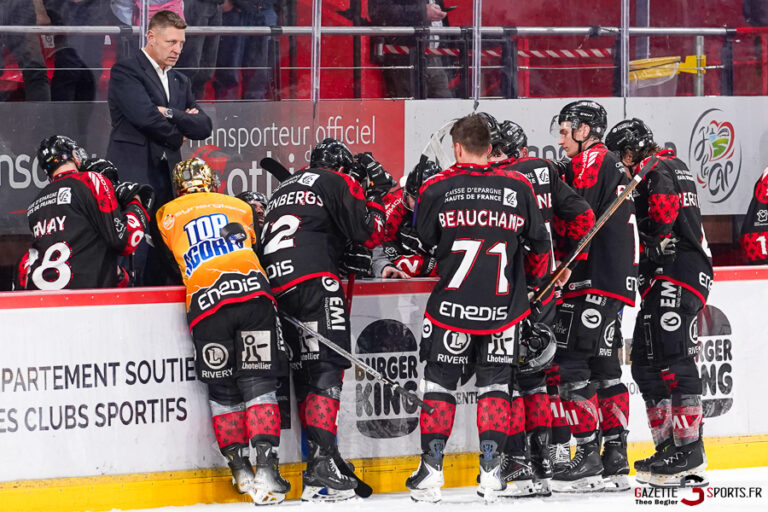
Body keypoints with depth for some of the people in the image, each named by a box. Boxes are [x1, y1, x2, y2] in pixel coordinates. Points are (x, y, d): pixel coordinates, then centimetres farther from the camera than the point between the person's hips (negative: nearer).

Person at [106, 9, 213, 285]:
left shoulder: (180, 81, 22)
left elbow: (203, 127, 10)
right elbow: (146, 116, -16)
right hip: (134, 174, -7)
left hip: (168, 177, 7)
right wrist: (176, 135, 1)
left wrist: (171, 114, -8)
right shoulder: (126, 71, -2)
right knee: (135, 257, -14)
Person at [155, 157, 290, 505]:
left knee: (223, 390, 12)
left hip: (206, 303, 0)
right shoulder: (240, 207, 24)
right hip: (252, 292, 1)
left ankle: (240, 471, 9)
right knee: (258, 382, 0)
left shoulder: (168, 214, 22)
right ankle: (265, 468, -13)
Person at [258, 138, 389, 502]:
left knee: (305, 371, 10)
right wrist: (377, 196, 16)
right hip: (314, 278, -8)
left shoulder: (284, 189, 31)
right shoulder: (336, 183, 7)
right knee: (326, 366, -12)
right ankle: (322, 463, -24)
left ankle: (320, 461, 9)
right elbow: (364, 228, -1)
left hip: (276, 284, 8)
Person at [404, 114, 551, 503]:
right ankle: (490, 468, 2)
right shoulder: (519, 188, 1)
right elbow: (539, 245, 9)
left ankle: (431, 471, 4)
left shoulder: (436, 189, -4)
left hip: (451, 306, -1)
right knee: (494, 384, 12)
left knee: (439, 383, 9)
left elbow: (419, 246, 2)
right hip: (503, 310, 1)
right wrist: (535, 282, 26)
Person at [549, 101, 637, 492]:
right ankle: (615, 461, 11)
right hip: (618, 282, 10)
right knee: (604, 367, 11)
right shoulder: (615, 167, 22)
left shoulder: (590, 161, -8)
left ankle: (588, 456, -12)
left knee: (572, 363, -9)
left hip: (593, 282, -10)